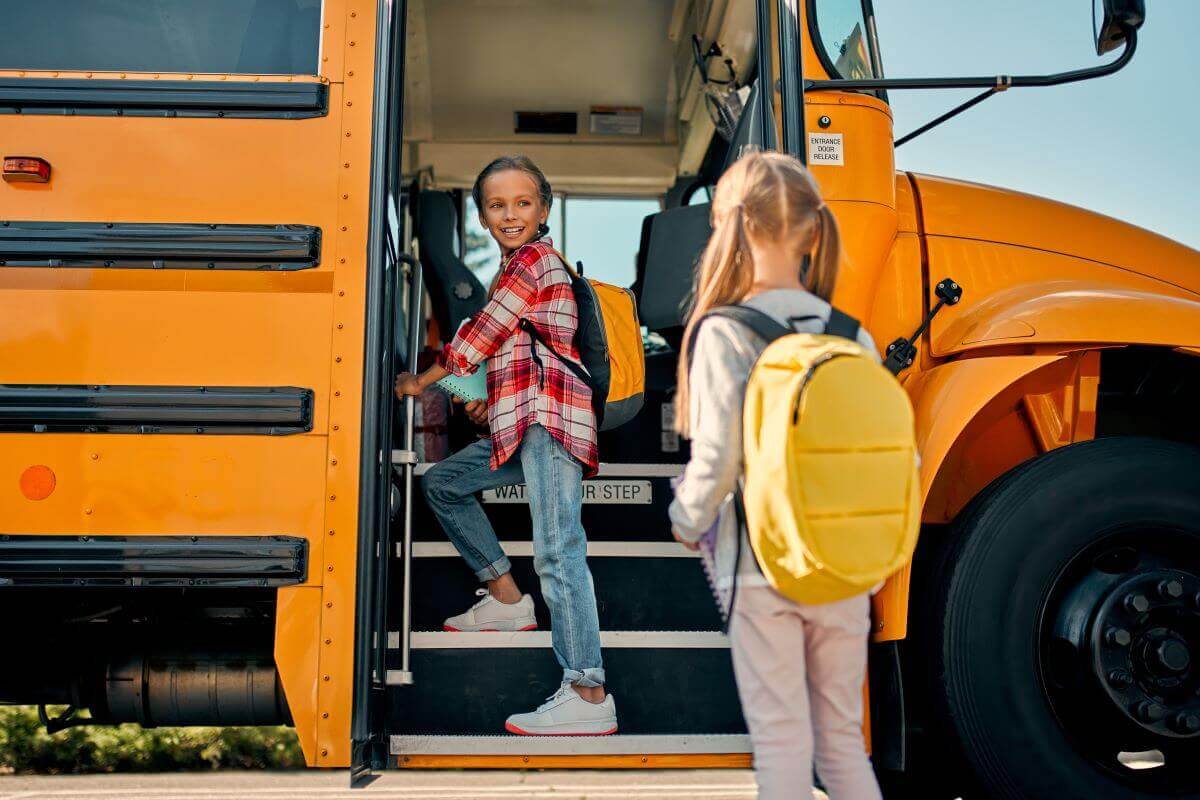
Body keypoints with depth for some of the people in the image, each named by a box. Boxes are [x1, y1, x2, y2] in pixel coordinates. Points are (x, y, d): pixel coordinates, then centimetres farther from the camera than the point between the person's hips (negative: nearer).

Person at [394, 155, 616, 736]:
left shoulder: (533, 258, -4)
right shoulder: (516, 269, 25)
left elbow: (482, 335, -3)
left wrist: (421, 382, 8)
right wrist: (487, 399, 16)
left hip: (549, 418, -11)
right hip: (521, 426, 11)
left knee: (557, 551, -20)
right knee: (441, 483, 22)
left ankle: (588, 697, -27)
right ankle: (506, 599, 22)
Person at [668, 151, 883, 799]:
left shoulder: (723, 334, -11)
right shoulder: (852, 334, 2)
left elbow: (717, 459, -15)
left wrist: (687, 522, 4)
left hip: (760, 568, -4)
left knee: (781, 743, 6)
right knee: (842, 739, 17)